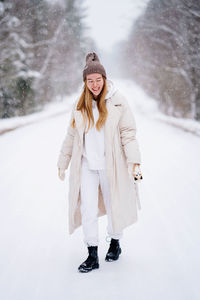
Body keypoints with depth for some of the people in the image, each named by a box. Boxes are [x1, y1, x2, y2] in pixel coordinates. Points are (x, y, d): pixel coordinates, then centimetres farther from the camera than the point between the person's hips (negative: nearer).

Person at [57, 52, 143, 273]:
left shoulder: (117, 102, -4)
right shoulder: (79, 105, 6)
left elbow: (128, 133, -7)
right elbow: (71, 136, 13)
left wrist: (134, 161, -16)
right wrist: (63, 163, 14)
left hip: (111, 165, -2)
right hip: (87, 166, 3)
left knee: (113, 205, 11)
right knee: (87, 210, 0)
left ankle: (115, 243, 34)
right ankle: (92, 256, 10)